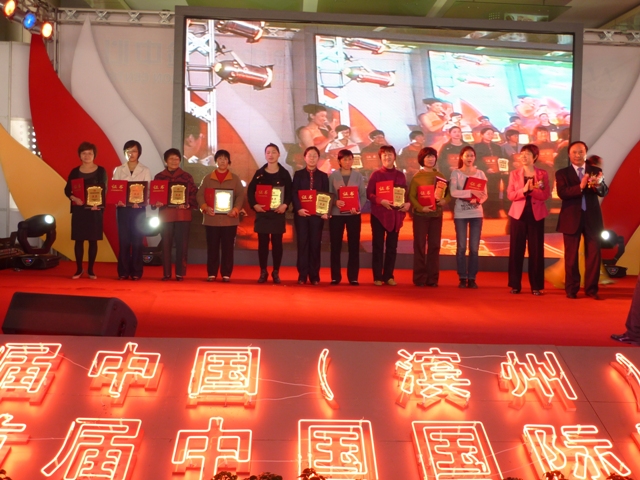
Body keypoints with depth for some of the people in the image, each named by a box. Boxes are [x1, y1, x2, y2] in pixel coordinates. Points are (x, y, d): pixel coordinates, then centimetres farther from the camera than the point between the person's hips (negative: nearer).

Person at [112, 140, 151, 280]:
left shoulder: (145, 171, 6)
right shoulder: (118, 170, 10)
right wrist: (117, 200, -16)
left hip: (138, 209, -1)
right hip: (122, 208, 1)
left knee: (137, 241, -1)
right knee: (123, 240, -1)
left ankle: (136, 272, 5)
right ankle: (123, 272, 5)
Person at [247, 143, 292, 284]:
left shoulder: (284, 173, 4)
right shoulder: (259, 173, 6)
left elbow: (290, 192, 1)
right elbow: (250, 191, 4)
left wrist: (285, 205, -16)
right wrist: (254, 205, -11)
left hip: (278, 212, -1)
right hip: (262, 212, 1)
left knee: (277, 243, 2)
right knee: (263, 243, 2)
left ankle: (276, 272, 10)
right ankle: (263, 272, 9)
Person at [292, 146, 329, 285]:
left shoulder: (323, 176, 11)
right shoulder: (298, 174, 9)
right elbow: (294, 193, -1)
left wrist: (326, 212, -11)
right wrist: (298, 208, -16)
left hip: (317, 214, 0)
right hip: (301, 213, 0)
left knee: (315, 244, 1)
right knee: (302, 243, -1)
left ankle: (314, 276, 5)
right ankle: (302, 275, 3)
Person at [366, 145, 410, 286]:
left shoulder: (400, 175, 10)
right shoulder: (376, 174, 0)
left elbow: (406, 194, 12)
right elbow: (369, 194, -4)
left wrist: (408, 203, -9)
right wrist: (381, 201, -20)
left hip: (396, 214, 3)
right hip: (379, 214, -3)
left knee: (392, 246, 6)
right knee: (378, 245, 1)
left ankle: (388, 276, 14)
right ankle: (377, 277, 7)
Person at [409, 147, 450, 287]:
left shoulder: (440, 176, 9)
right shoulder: (417, 176, -1)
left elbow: (448, 193, 9)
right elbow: (411, 196, -6)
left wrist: (445, 200, -13)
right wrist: (421, 207, -21)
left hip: (436, 215, 3)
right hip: (420, 215, -3)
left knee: (434, 246, 4)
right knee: (420, 246, 0)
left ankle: (432, 278, 10)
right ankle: (419, 278, 4)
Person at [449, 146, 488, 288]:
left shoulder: (480, 173, 7)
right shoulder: (456, 173, 0)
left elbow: (485, 195, 4)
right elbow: (453, 192, -13)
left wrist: (479, 201, -17)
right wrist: (472, 192, -21)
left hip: (476, 213, 2)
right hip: (460, 213, -2)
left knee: (474, 248, 2)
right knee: (461, 247, 0)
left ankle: (472, 278, 9)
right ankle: (462, 278, 7)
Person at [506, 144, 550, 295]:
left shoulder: (542, 174, 3)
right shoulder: (514, 174, 5)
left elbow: (545, 195, -6)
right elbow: (510, 195, -3)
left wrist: (532, 190, -20)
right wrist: (523, 190, -19)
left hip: (536, 215, -1)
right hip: (518, 214, 1)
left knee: (536, 250, 1)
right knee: (516, 249, 1)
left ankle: (536, 286, 8)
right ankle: (515, 285, 9)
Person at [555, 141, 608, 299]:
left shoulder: (595, 171, 7)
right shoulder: (562, 173, 1)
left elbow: (604, 192, -6)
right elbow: (562, 193, -14)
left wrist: (598, 185, -29)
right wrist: (580, 186, -29)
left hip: (592, 218, 2)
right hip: (571, 218, -2)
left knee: (593, 254, 3)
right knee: (571, 255, 5)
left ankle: (591, 289, 12)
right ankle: (571, 289, 13)